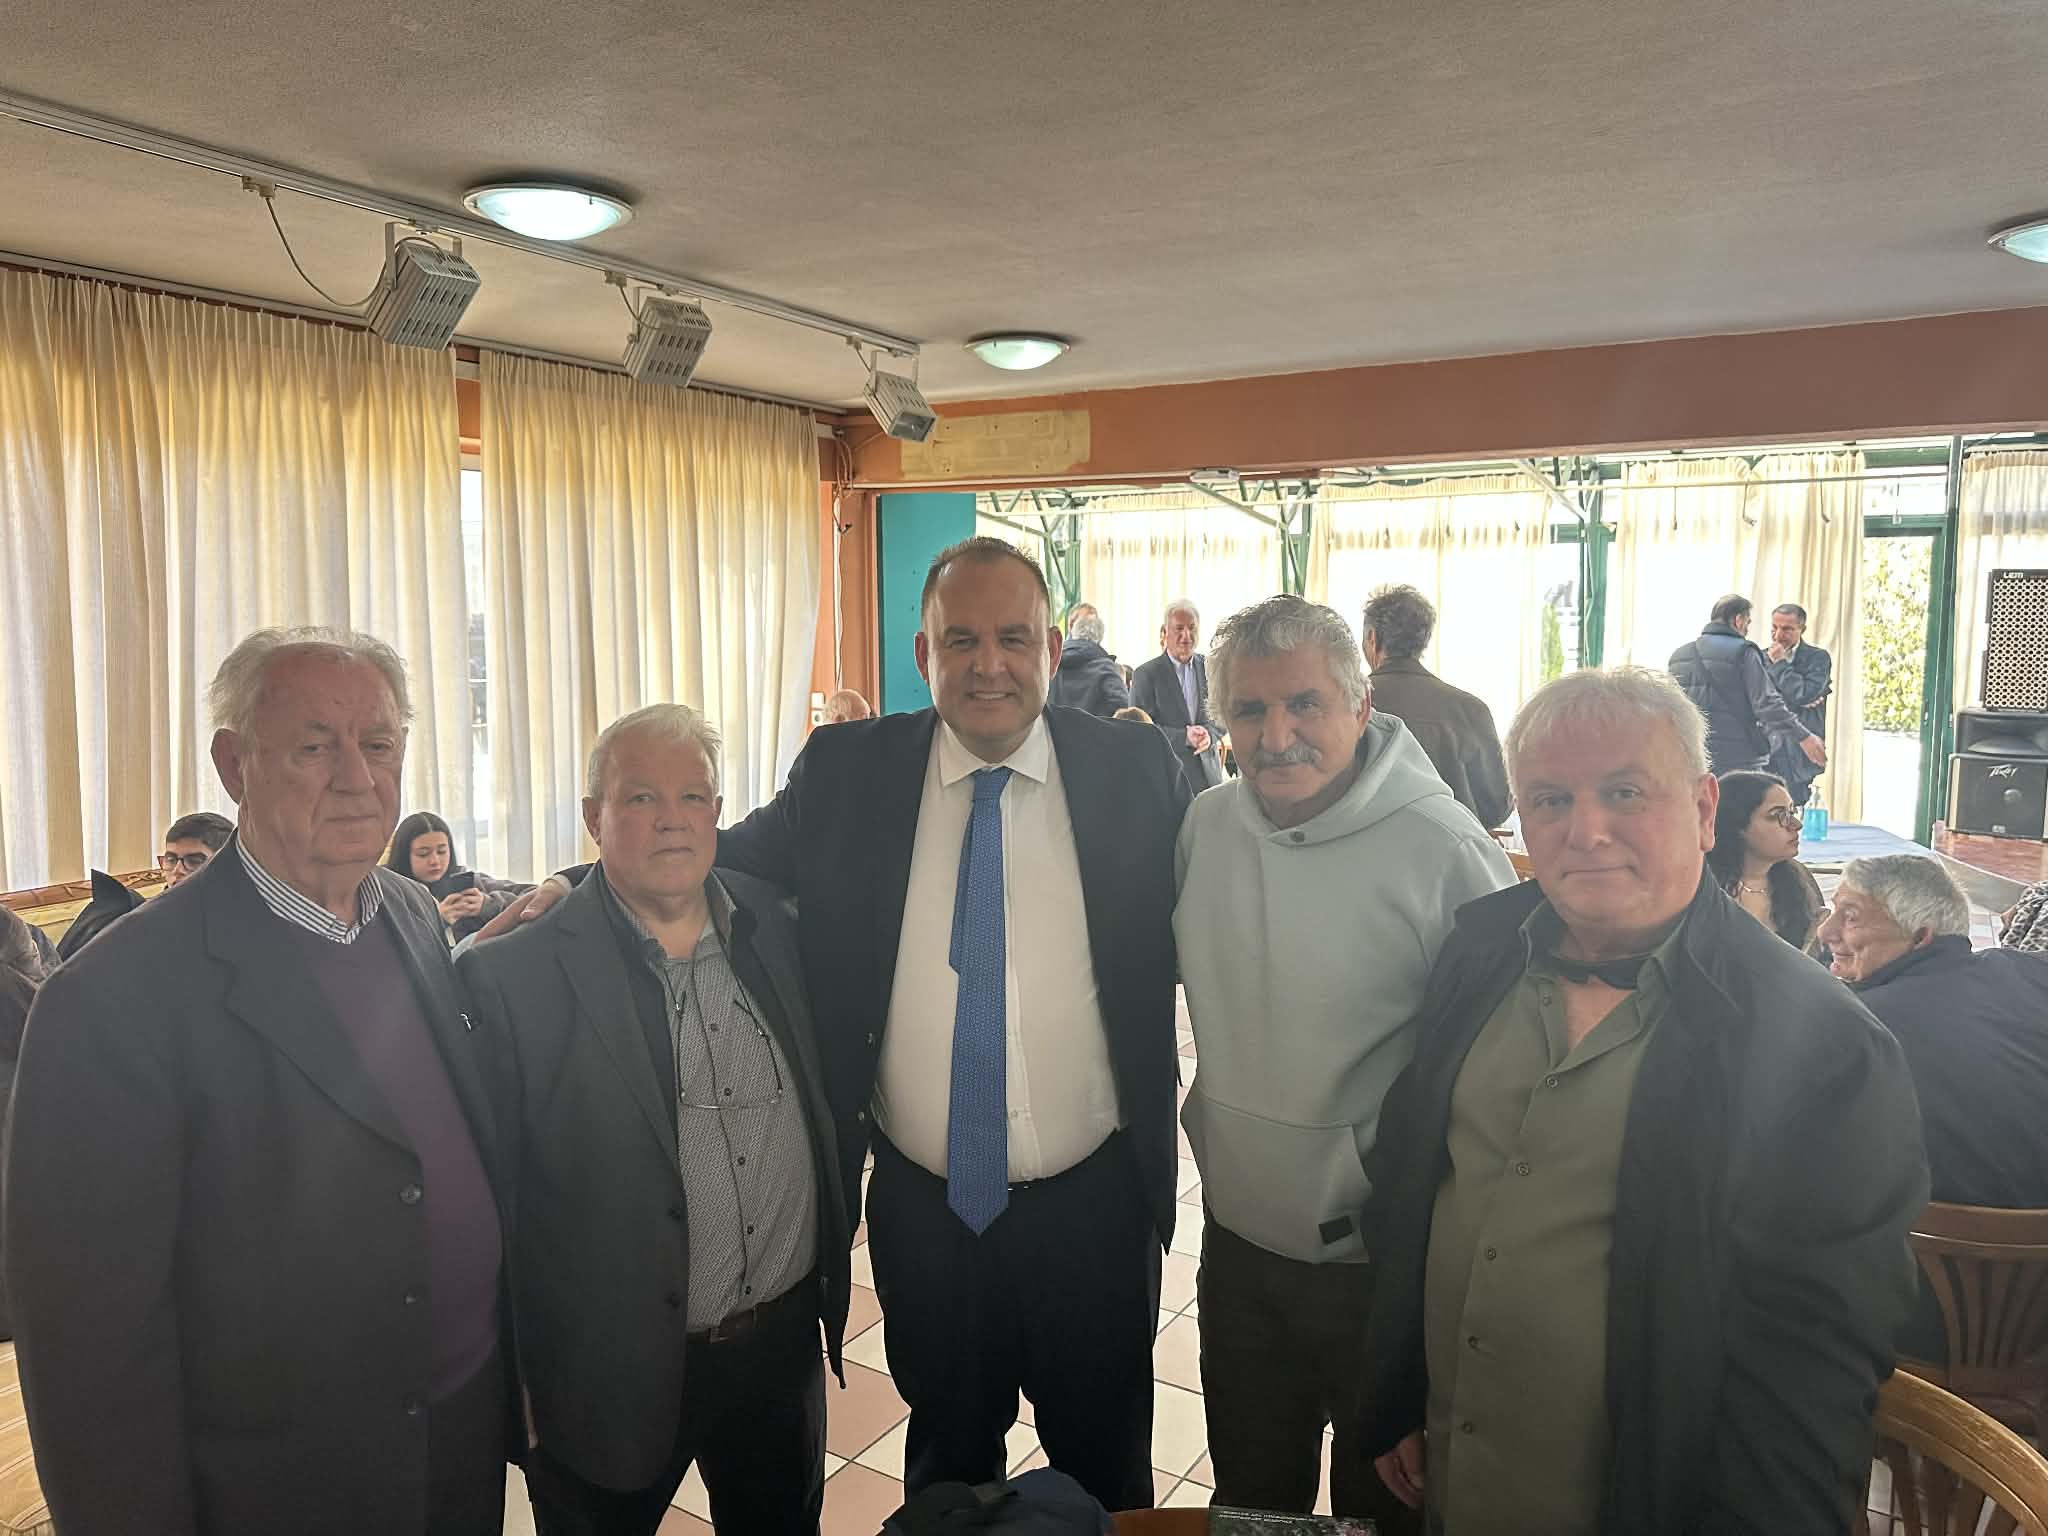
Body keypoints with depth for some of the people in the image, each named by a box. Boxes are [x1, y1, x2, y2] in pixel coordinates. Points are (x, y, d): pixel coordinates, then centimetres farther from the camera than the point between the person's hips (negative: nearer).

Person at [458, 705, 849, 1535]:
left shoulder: (775, 930, -2)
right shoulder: (511, 976, -15)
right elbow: (489, 1196, -11)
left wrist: (833, 1242, 11)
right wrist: (515, 1389, -7)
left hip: (785, 1343, 4)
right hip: (611, 1373, -4)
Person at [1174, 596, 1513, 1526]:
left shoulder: (1442, 848, -20)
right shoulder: (1205, 826, -4)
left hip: (1379, 1262, -4)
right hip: (1237, 1240, 5)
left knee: (1383, 1507, 20)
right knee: (1248, 1500, 25)